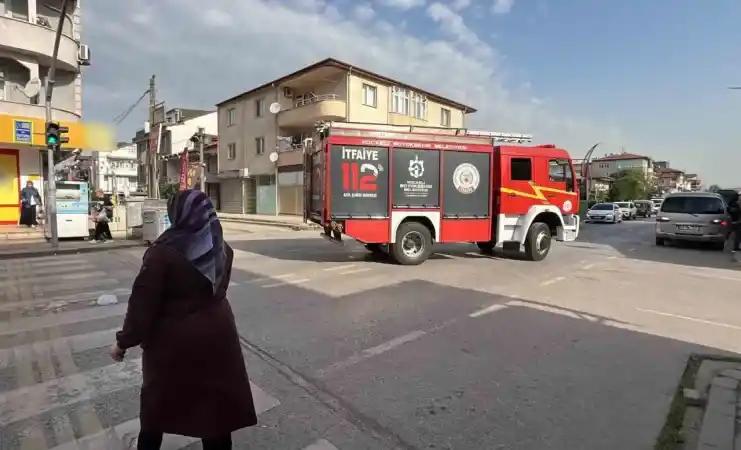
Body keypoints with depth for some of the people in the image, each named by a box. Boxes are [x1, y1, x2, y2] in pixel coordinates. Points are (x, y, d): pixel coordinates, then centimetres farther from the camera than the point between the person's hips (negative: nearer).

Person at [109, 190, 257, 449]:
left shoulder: (163, 252, -19)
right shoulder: (222, 249, -3)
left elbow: (143, 303, -15)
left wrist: (124, 341, -3)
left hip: (174, 338, -3)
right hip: (216, 332, 4)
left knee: (159, 399, 23)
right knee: (216, 398, 18)